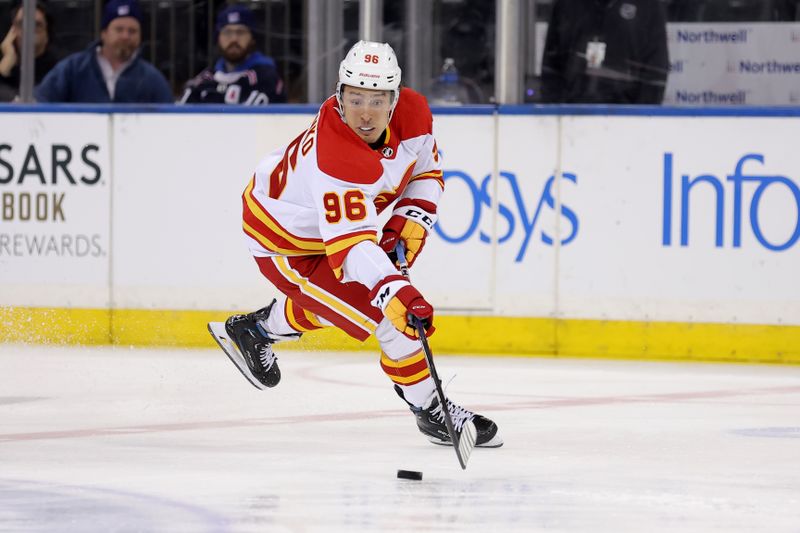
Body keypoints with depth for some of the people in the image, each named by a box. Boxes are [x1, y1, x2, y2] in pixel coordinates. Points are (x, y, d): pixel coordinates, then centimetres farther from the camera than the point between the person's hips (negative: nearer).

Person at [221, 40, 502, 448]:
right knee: (394, 317, -14)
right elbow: (351, 245, -47)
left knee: (332, 300, 34)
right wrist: (396, 294, -58)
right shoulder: (336, 159, -41)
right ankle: (431, 412, 4)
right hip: (285, 243, -8)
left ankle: (255, 330, 59)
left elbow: (426, 170, 3)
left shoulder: (413, 113, -18)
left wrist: (411, 218, -13)